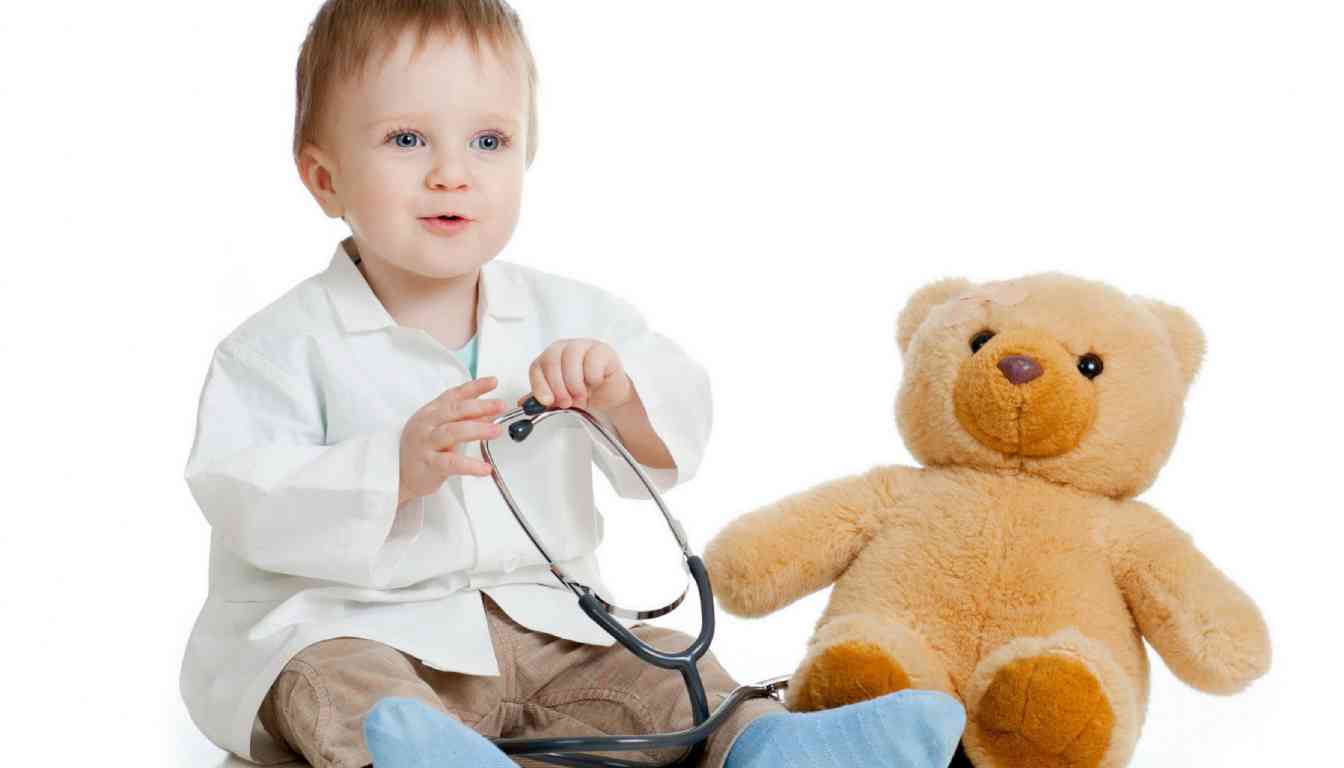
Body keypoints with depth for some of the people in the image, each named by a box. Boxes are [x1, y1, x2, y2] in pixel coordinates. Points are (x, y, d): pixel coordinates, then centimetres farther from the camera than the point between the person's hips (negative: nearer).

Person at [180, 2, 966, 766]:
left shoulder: (566, 317, 7)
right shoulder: (287, 344, -6)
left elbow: (675, 441, 1)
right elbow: (248, 500, -16)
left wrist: (621, 391, -22)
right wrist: (396, 469, -30)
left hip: (541, 626, 5)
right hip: (350, 630, -5)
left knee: (663, 665, -9)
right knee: (330, 684, -34)